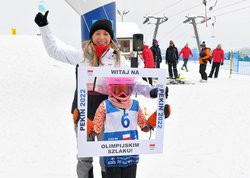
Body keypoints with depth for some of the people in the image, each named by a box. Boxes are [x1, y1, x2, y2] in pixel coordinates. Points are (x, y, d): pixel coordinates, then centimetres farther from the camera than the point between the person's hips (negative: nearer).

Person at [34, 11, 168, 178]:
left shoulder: (118, 59, 3)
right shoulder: (81, 55, 4)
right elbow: (55, 50, 12)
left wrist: (150, 91, -14)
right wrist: (44, 26, 10)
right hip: (83, 112, 1)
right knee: (84, 156, 17)